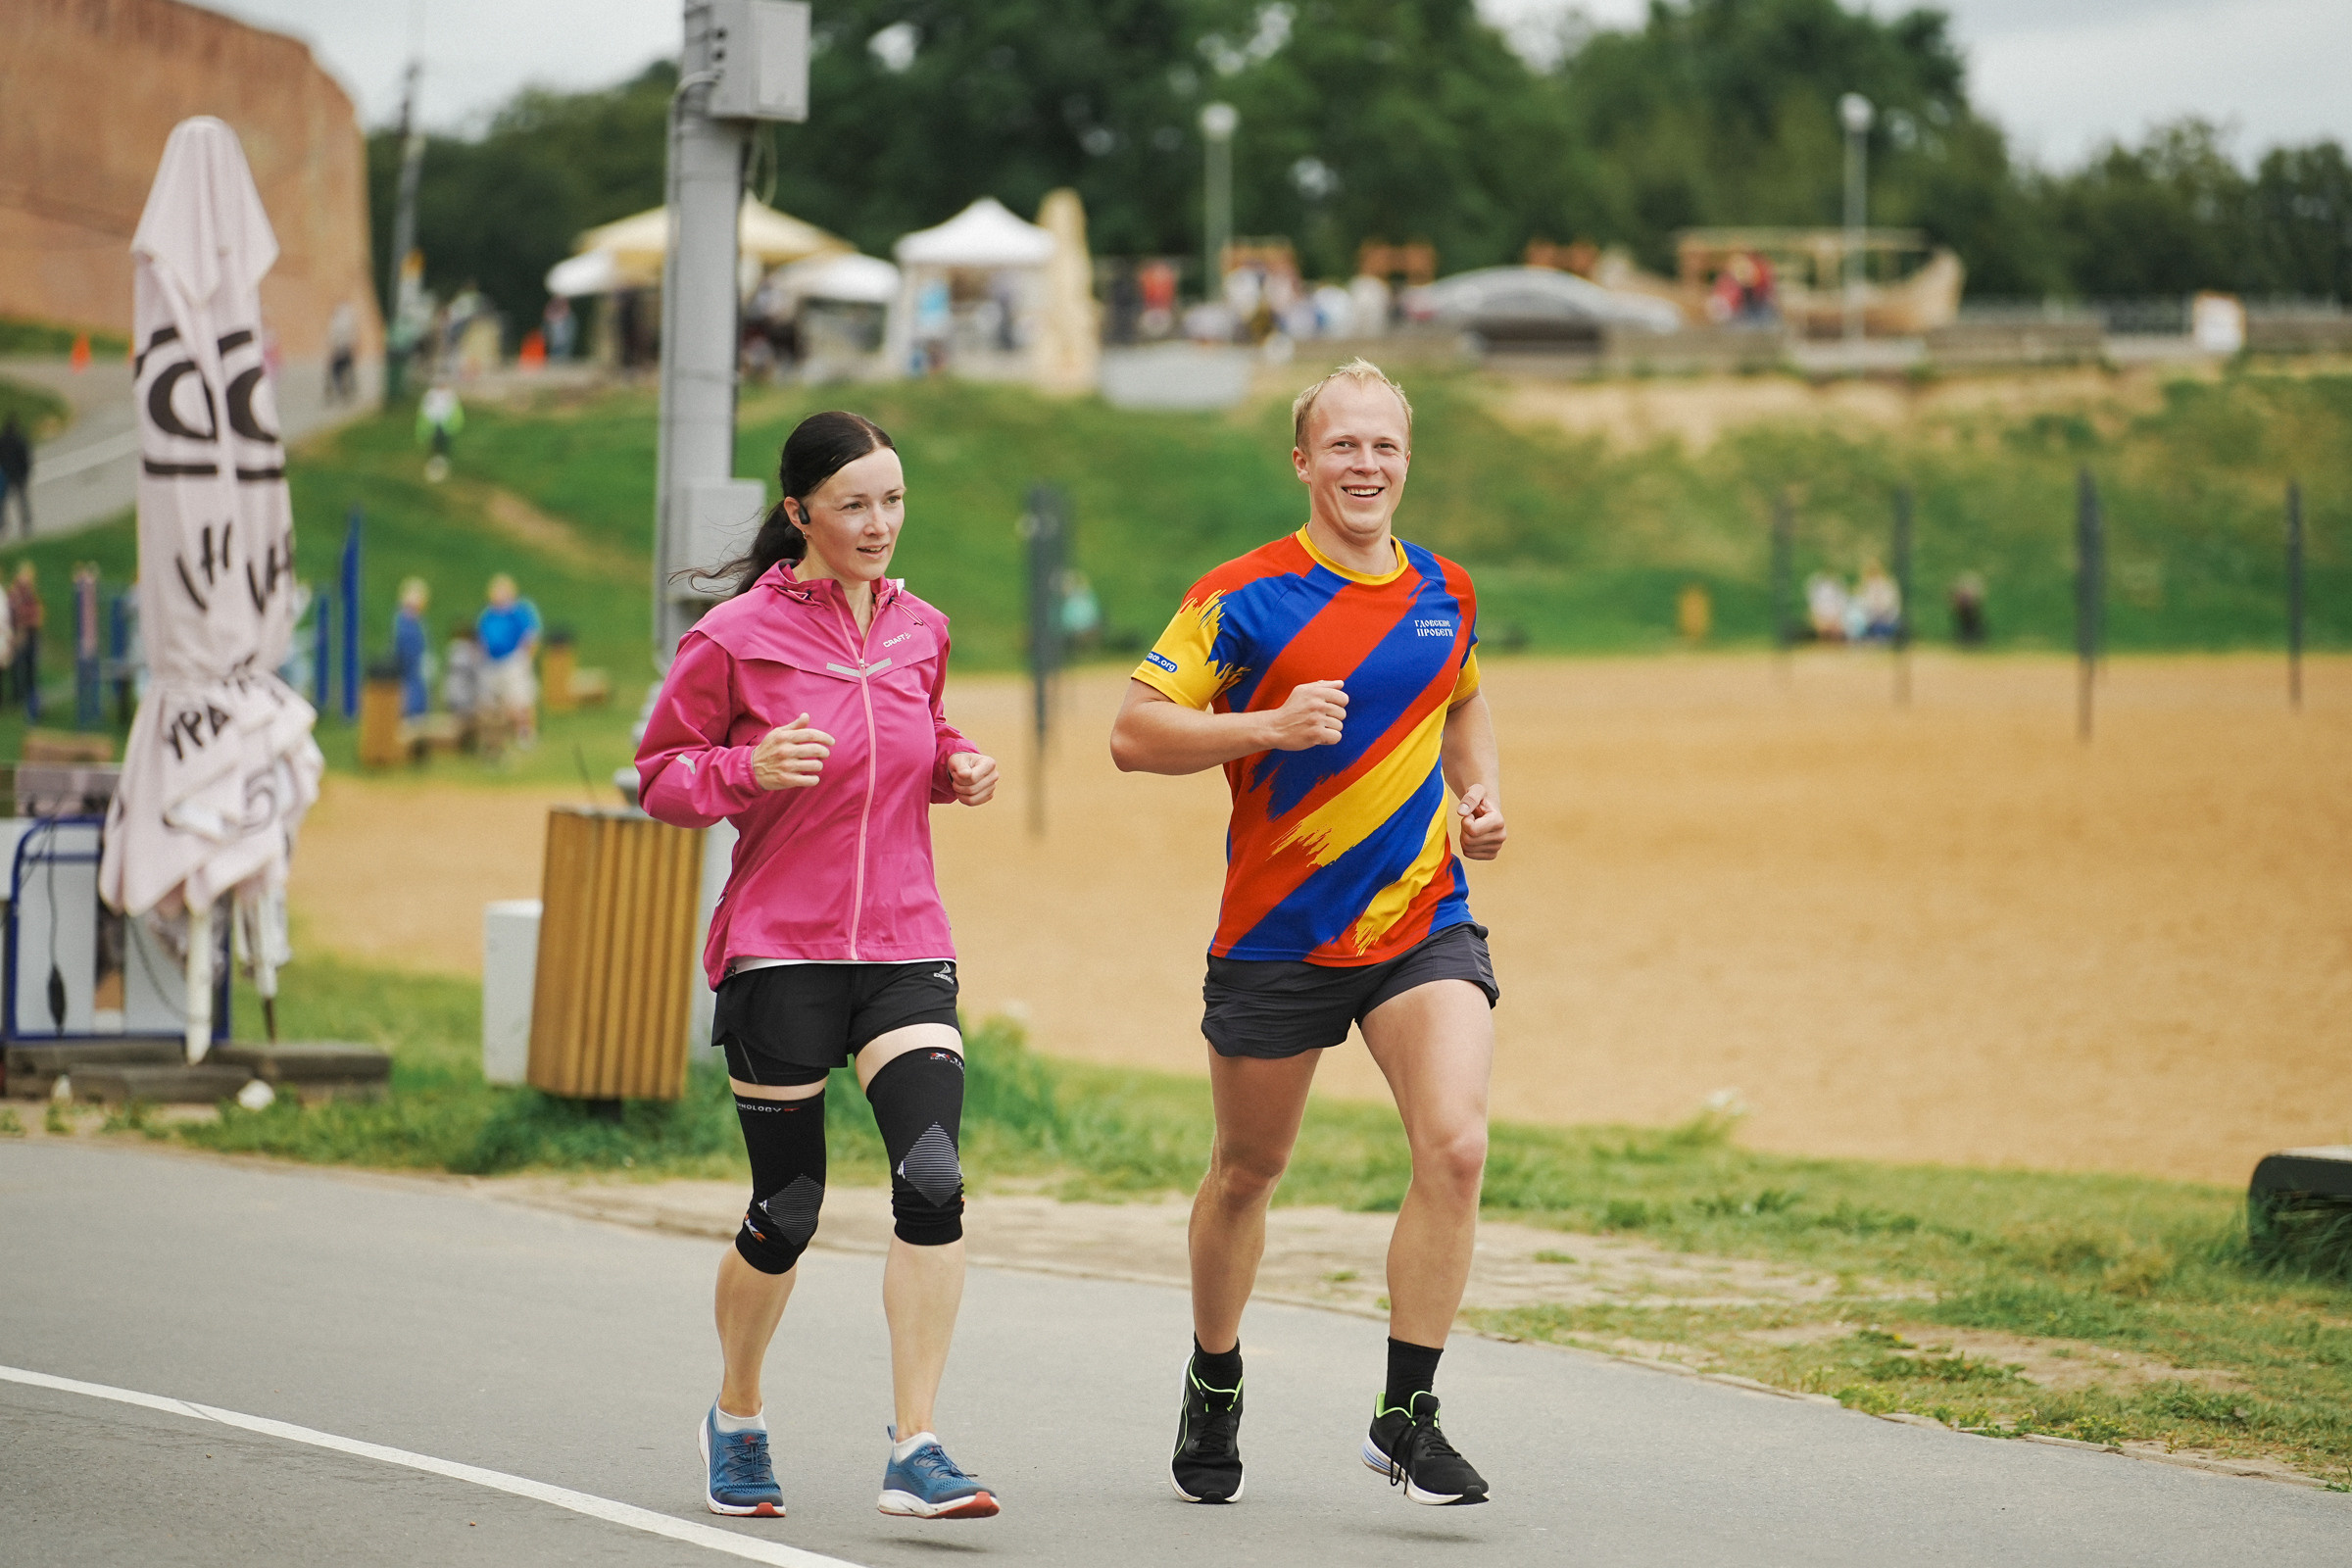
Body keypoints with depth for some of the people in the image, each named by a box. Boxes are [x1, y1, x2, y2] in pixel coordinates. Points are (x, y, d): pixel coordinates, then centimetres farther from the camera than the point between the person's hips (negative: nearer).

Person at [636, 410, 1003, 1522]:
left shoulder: (918, 631, 9)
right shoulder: (736, 637, -5)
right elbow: (660, 775, 0)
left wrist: (956, 768, 5)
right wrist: (750, 770, -19)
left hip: (904, 946, 3)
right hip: (780, 949, -3)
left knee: (933, 1181, -16)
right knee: (787, 1210, 3)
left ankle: (914, 1453, -13)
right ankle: (737, 1421, 30)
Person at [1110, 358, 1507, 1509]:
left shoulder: (1444, 592, 6)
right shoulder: (1245, 596, -9)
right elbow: (1134, 733, -12)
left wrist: (1480, 791, 8)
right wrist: (1270, 729, -24)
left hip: (1424, 924, 3)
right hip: (1278, 930, -2)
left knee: (1455, 1147, -17)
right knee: (1248, 1168, 13)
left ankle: (1407, 1417, -8)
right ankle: (1214, 1390, 37)